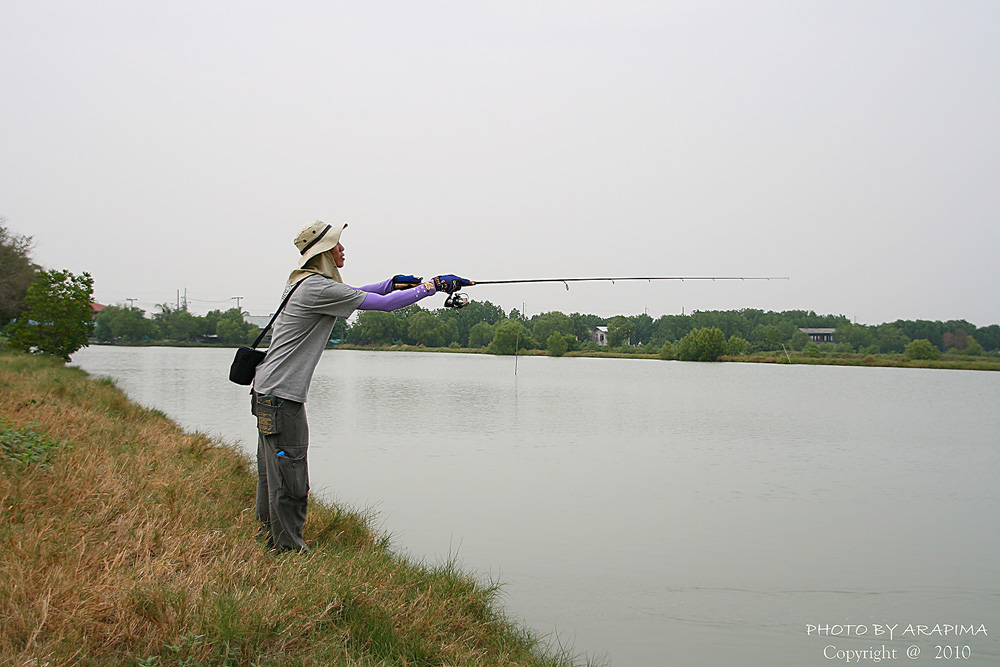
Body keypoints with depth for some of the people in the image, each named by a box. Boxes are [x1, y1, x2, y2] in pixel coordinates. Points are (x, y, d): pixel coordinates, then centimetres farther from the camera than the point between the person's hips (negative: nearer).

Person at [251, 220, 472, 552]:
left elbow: (349, 294, 27)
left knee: (273, 473, 17)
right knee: (288, 479, -5)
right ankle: (289, 550, 1)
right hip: (281, 397, -10)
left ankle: (270, 539, 26)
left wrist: (391, 283, 13)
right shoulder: (317, 288, -18)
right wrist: (434, 285, -10)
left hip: (268, 392, 10)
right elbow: (384, 304, -17)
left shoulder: (303, 281, 12)